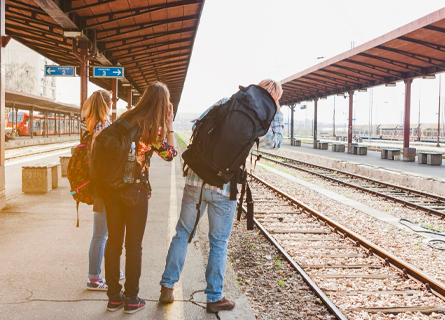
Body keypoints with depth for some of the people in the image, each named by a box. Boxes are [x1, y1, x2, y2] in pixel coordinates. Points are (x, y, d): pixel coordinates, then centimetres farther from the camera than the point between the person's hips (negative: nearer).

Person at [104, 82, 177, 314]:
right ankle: (131, 299, 16)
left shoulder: (124, 119, 6)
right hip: (136, 190, -5)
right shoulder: (154, 127, -10)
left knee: (113, 242, 12)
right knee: (133, 246, 8)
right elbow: (170, 154, 2)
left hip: (112, 188, 5)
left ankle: (113, 296, 22)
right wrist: (169, 124, 1)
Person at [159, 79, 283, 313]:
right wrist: (277, 111, 11)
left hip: (196, 179, 3)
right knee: (219, 243, 11)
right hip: (224, 187, -3)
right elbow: (274, 142, 12)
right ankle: (214, 297, 21)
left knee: (183, 232, 17)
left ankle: (167, 287, 22)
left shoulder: (225, 102, 7)